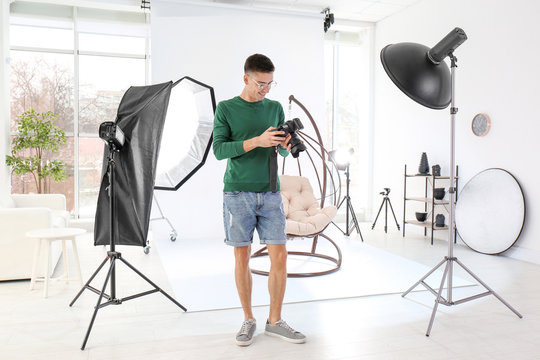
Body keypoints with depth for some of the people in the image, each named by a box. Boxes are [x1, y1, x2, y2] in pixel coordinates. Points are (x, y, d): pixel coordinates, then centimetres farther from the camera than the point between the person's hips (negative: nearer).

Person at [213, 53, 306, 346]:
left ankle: (275, 321, 15)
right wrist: (256, 141, -18)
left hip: (270, 193, 3)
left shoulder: (275, 108, 13)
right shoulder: (226, 108, 3)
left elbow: (281, 148, 16)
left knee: (279, 257, 0)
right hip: (238, 193, -3)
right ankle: (248, 320, 20)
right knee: (242, 257, 4)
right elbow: (219, 150, -7)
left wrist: (285, 145, -8)